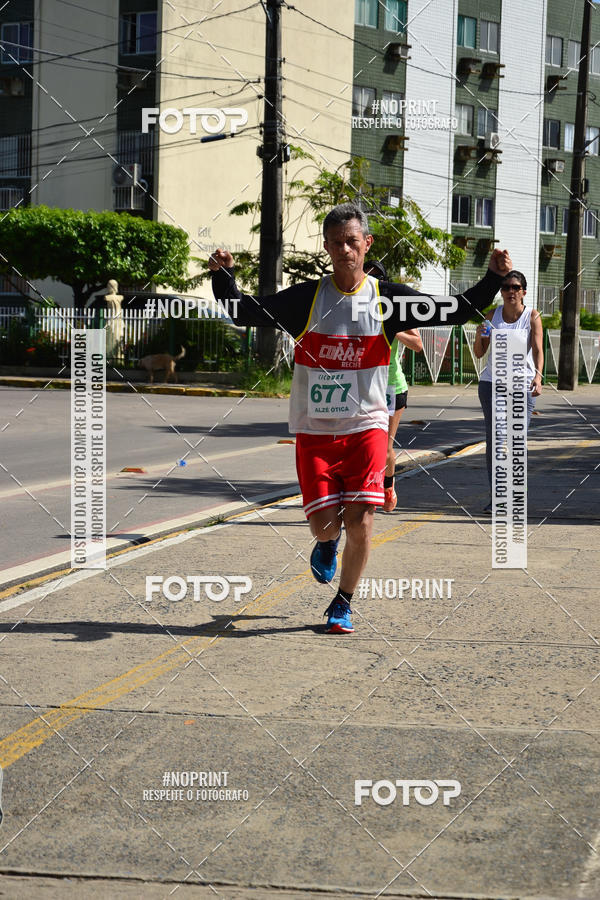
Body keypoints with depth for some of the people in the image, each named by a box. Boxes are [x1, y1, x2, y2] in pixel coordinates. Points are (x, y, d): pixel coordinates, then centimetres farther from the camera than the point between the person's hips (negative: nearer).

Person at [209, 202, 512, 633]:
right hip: (314, 431, 0)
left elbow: (454, 311, 3)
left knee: (360, 523, -8)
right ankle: (327, 545, 34)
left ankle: (343, 603, 17)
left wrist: (494, 278, -9)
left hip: (366, 428, 0)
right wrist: (224, 275, -12)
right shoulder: (306, 299, -1)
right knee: (324, 525, -6)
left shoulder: (388, 299, 0)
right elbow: (244, 312, 4)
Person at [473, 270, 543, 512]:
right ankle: (495, 495, 5)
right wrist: (479, 335, -12)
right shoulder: (492, 315, 6)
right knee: (493, 438, 0)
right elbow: (479, 353, 9)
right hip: (491, 383, 2)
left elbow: (538, 349, -10)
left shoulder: (532, 316, 0)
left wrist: (538, 376, -27)